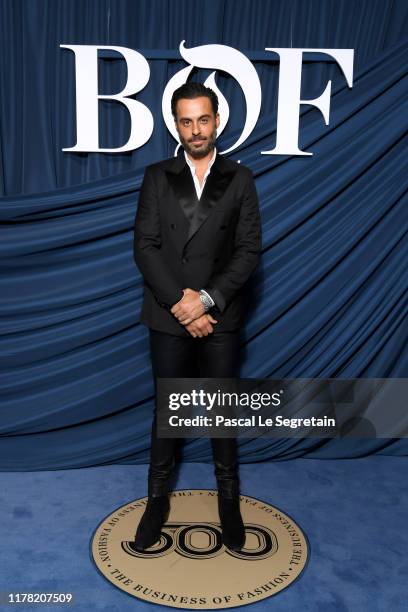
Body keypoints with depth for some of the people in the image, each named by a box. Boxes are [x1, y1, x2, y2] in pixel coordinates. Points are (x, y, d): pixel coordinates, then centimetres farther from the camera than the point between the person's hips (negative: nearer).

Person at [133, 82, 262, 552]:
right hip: (169, 316, 1)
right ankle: (158, 498, 28)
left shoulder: (239, 179, 3)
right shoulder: (156, 177, 3)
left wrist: (206, 299, -14)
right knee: (167, 408, 12)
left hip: (220, 317, 0)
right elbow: (145, 247, -4)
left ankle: (228, 499, 28)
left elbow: (249, 250, -4)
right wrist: (179, 302, -13)